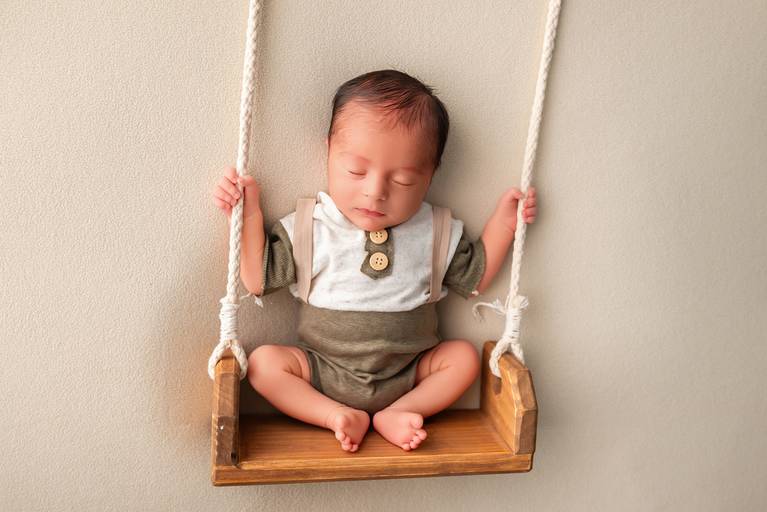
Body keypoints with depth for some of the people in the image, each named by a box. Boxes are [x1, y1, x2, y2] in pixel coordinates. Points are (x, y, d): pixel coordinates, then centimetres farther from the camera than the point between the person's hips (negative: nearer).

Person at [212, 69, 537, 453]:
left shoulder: (435, 233, -3)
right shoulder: (309, 229, -8)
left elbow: (474, 278, 9)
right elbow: (259, 279, -4)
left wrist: (503, 222, -2)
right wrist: (248, 215, -14)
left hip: (407, 374, 2)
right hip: (323, 374, -1)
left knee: (464, 356, -13)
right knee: (263, 362, -20)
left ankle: (395, 414, -14)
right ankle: (341, 416, -18)